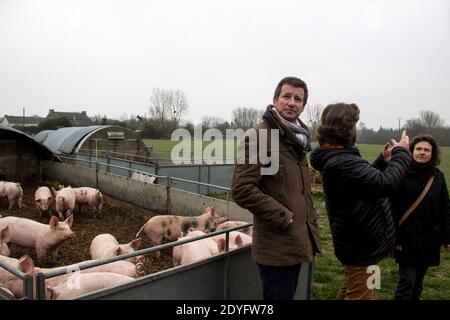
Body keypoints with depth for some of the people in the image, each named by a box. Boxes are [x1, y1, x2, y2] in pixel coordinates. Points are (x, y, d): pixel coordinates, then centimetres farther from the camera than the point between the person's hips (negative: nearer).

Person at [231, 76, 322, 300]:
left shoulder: (298, 139, 14)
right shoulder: (258, 137, -15)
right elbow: (242, 190, -22)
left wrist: (308, 221, 12)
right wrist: (284, 217, -18)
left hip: (296, 244, 9)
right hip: (276, 247, -9)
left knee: (287, 294, 21)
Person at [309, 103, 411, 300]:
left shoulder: (334, 158, 6)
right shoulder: (342, 163, -28)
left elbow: (366, 179, 17)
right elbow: (386, 183, -31)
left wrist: (383, 159, 4)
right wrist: (401, 153, -16)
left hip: (355, 241, 10)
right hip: (362, 246, -10)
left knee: (348, 293, 26)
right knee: (359, 296, 5)